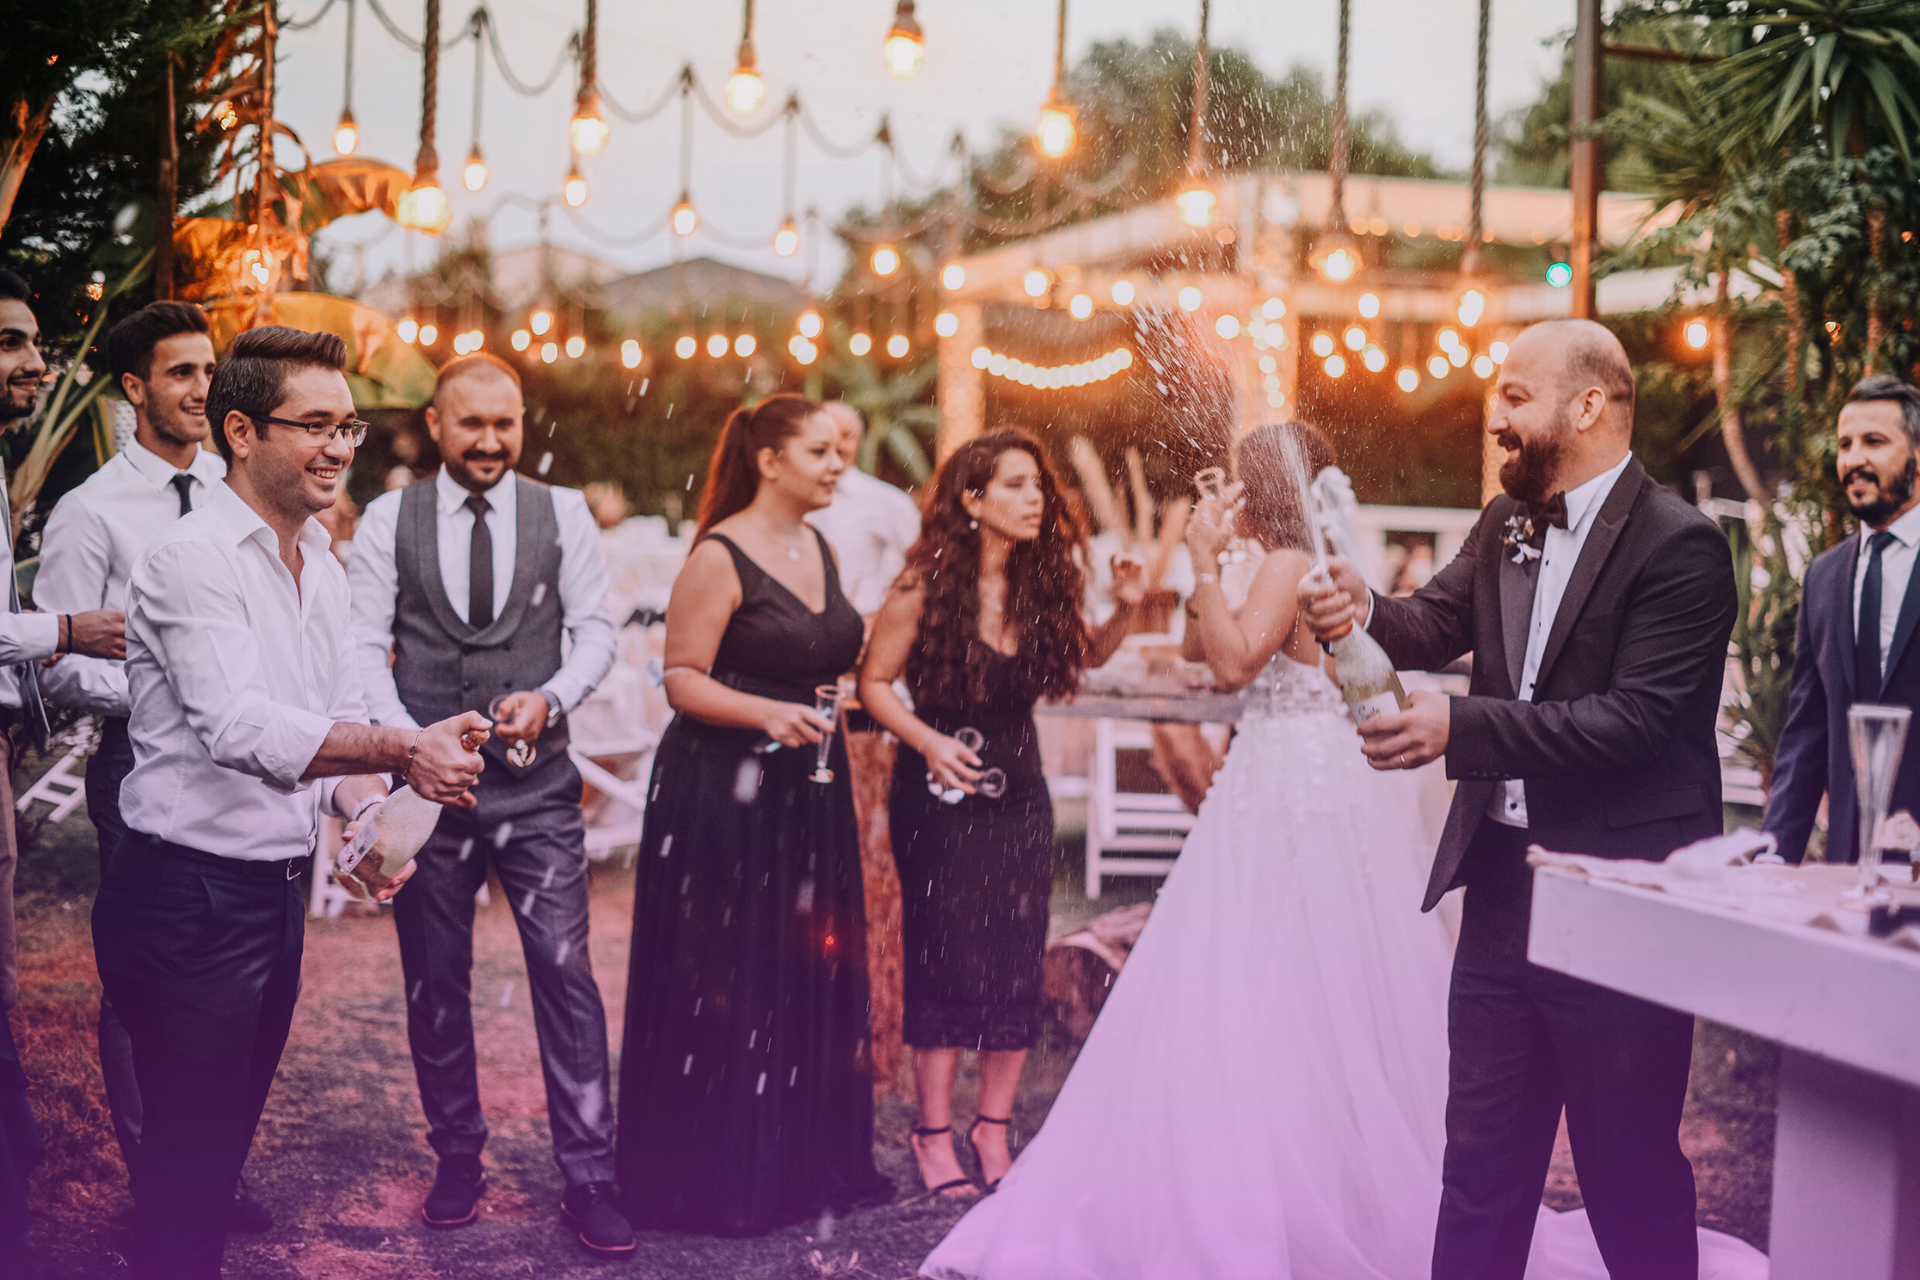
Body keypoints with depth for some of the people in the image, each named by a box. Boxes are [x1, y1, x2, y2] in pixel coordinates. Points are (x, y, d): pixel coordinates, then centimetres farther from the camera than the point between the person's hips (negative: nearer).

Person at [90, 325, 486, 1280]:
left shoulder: (320, 567, 12)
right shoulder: (194, 559, -16)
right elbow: (237, 725, -29)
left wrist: (365, 818, -3)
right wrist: (400, 752, -39)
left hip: (279, 887, 9)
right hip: (189, 897, -8)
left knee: (228, 1139, 18)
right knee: (189, 1163, -3)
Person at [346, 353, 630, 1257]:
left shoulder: (563, 515, 5)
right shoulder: (388, 520, 4)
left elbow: (596, 630, 4)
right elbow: (363, 644, 0)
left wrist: (550, 699, -14)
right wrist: (408, 741, -13)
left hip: (536, 783, -1)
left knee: (565, 972, -5)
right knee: (434, 979, 10)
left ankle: (588, 1178, 1)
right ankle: (457, 1160, 25)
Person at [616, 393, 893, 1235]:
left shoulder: (821, 551, 12)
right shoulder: (719, 557, -11)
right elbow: (681, 679, -15)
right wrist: (769, 712, -26)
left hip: (809, 794, 7)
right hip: (724, 793, -7)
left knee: (814, 976, 9)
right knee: (725, 982, -1)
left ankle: (807, 1159, 21)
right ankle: (717, 1180, 11)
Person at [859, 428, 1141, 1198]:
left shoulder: (1043, 586, 1)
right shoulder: (927, 586, -12)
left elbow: (1086, 654, 18)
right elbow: (874, 682, -6)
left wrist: (1125, 611, -1)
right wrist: (927, 741, -21)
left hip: (1018, 794, 4)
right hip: (940, 795, -4)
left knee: (1018, 967, 4)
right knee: (946, 965, -2)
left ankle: (994, 1131, 17)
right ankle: (934, 1134, 11)